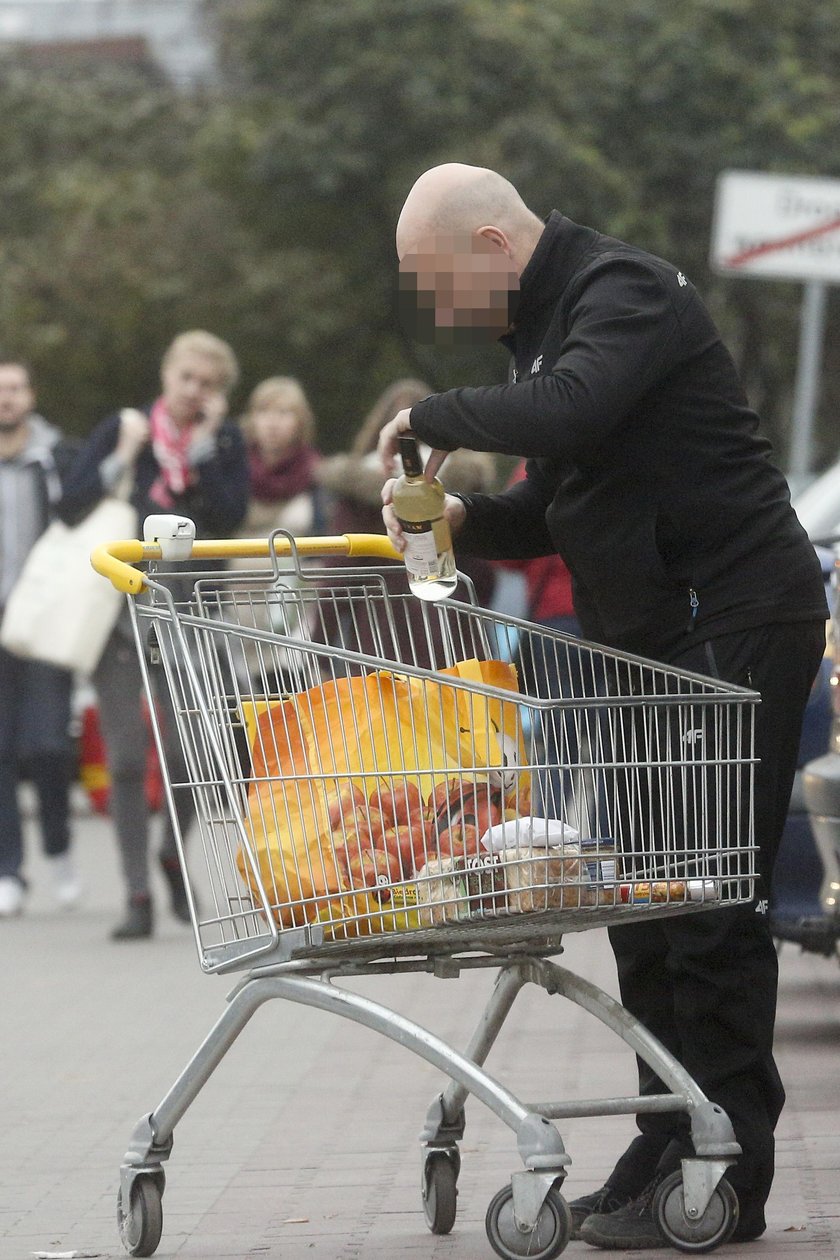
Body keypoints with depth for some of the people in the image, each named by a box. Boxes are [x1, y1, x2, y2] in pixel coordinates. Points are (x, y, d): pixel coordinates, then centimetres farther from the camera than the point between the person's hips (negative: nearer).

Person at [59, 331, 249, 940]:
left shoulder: (226, 441, 4)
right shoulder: (122, 428, 3)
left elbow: (230, 517, -11)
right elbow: (71, 507, -4)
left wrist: (203, 443, -12)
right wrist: (124, 459, -12)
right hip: (117, 612, 0)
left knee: (190, 754, -5)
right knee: (126, 759, -2)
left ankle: (173, 854, 25)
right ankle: (138, 896, 3)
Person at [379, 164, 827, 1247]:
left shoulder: (625, 293, -13)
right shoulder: (546, 325, 18)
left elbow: (568, 414, -33)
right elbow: (557, 507, 24)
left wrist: (432, 416, -18)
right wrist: (461, 518, 4)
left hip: (732, 624, -10)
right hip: (652, 639, 10)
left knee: (707, 901, -9)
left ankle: (725, 1174, -6)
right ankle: (667, 1150, 15)